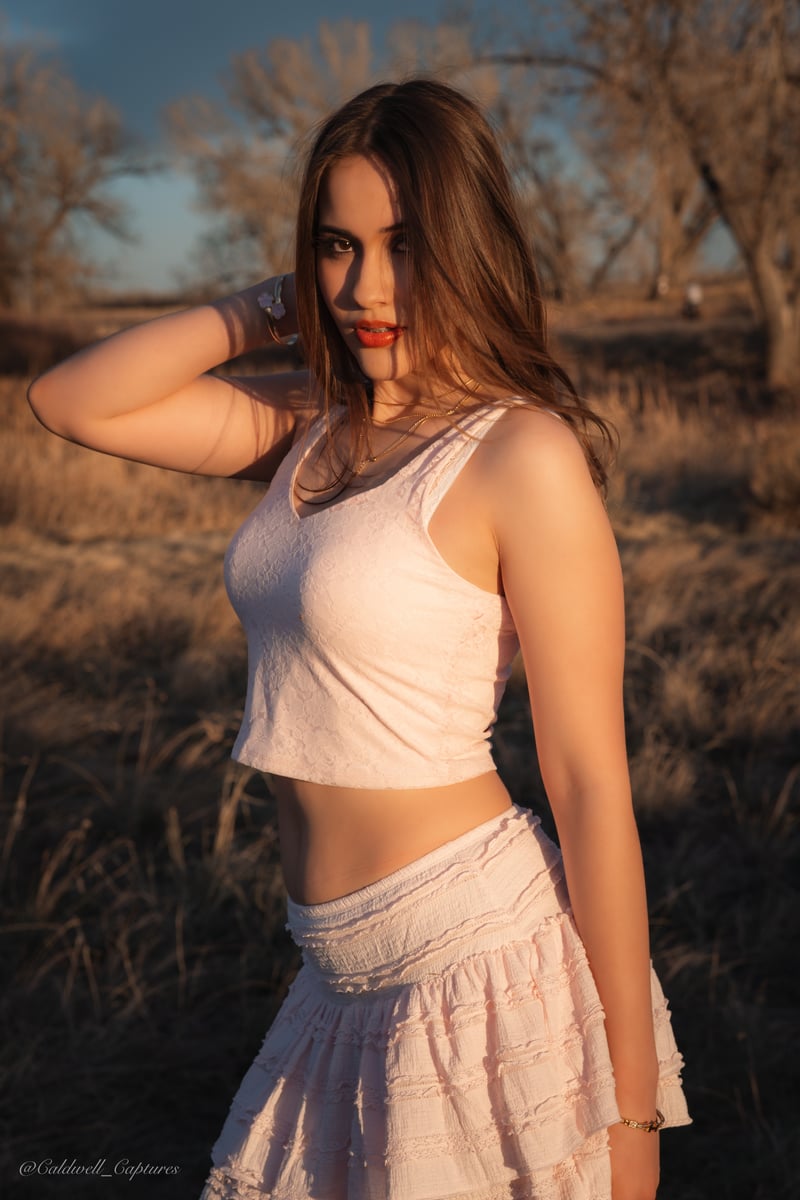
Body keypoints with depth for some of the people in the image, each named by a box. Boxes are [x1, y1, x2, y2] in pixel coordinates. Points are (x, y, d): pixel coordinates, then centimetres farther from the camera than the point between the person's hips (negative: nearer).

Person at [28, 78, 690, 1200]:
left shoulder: (524, 453, -15)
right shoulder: (311, 425, 6)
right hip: (349, 983, 7)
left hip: (483, 970, -7)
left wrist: (630, 1105, -13)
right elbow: (73, 401, 6)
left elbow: (593, 782, -15)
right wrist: (277, 304, -1)